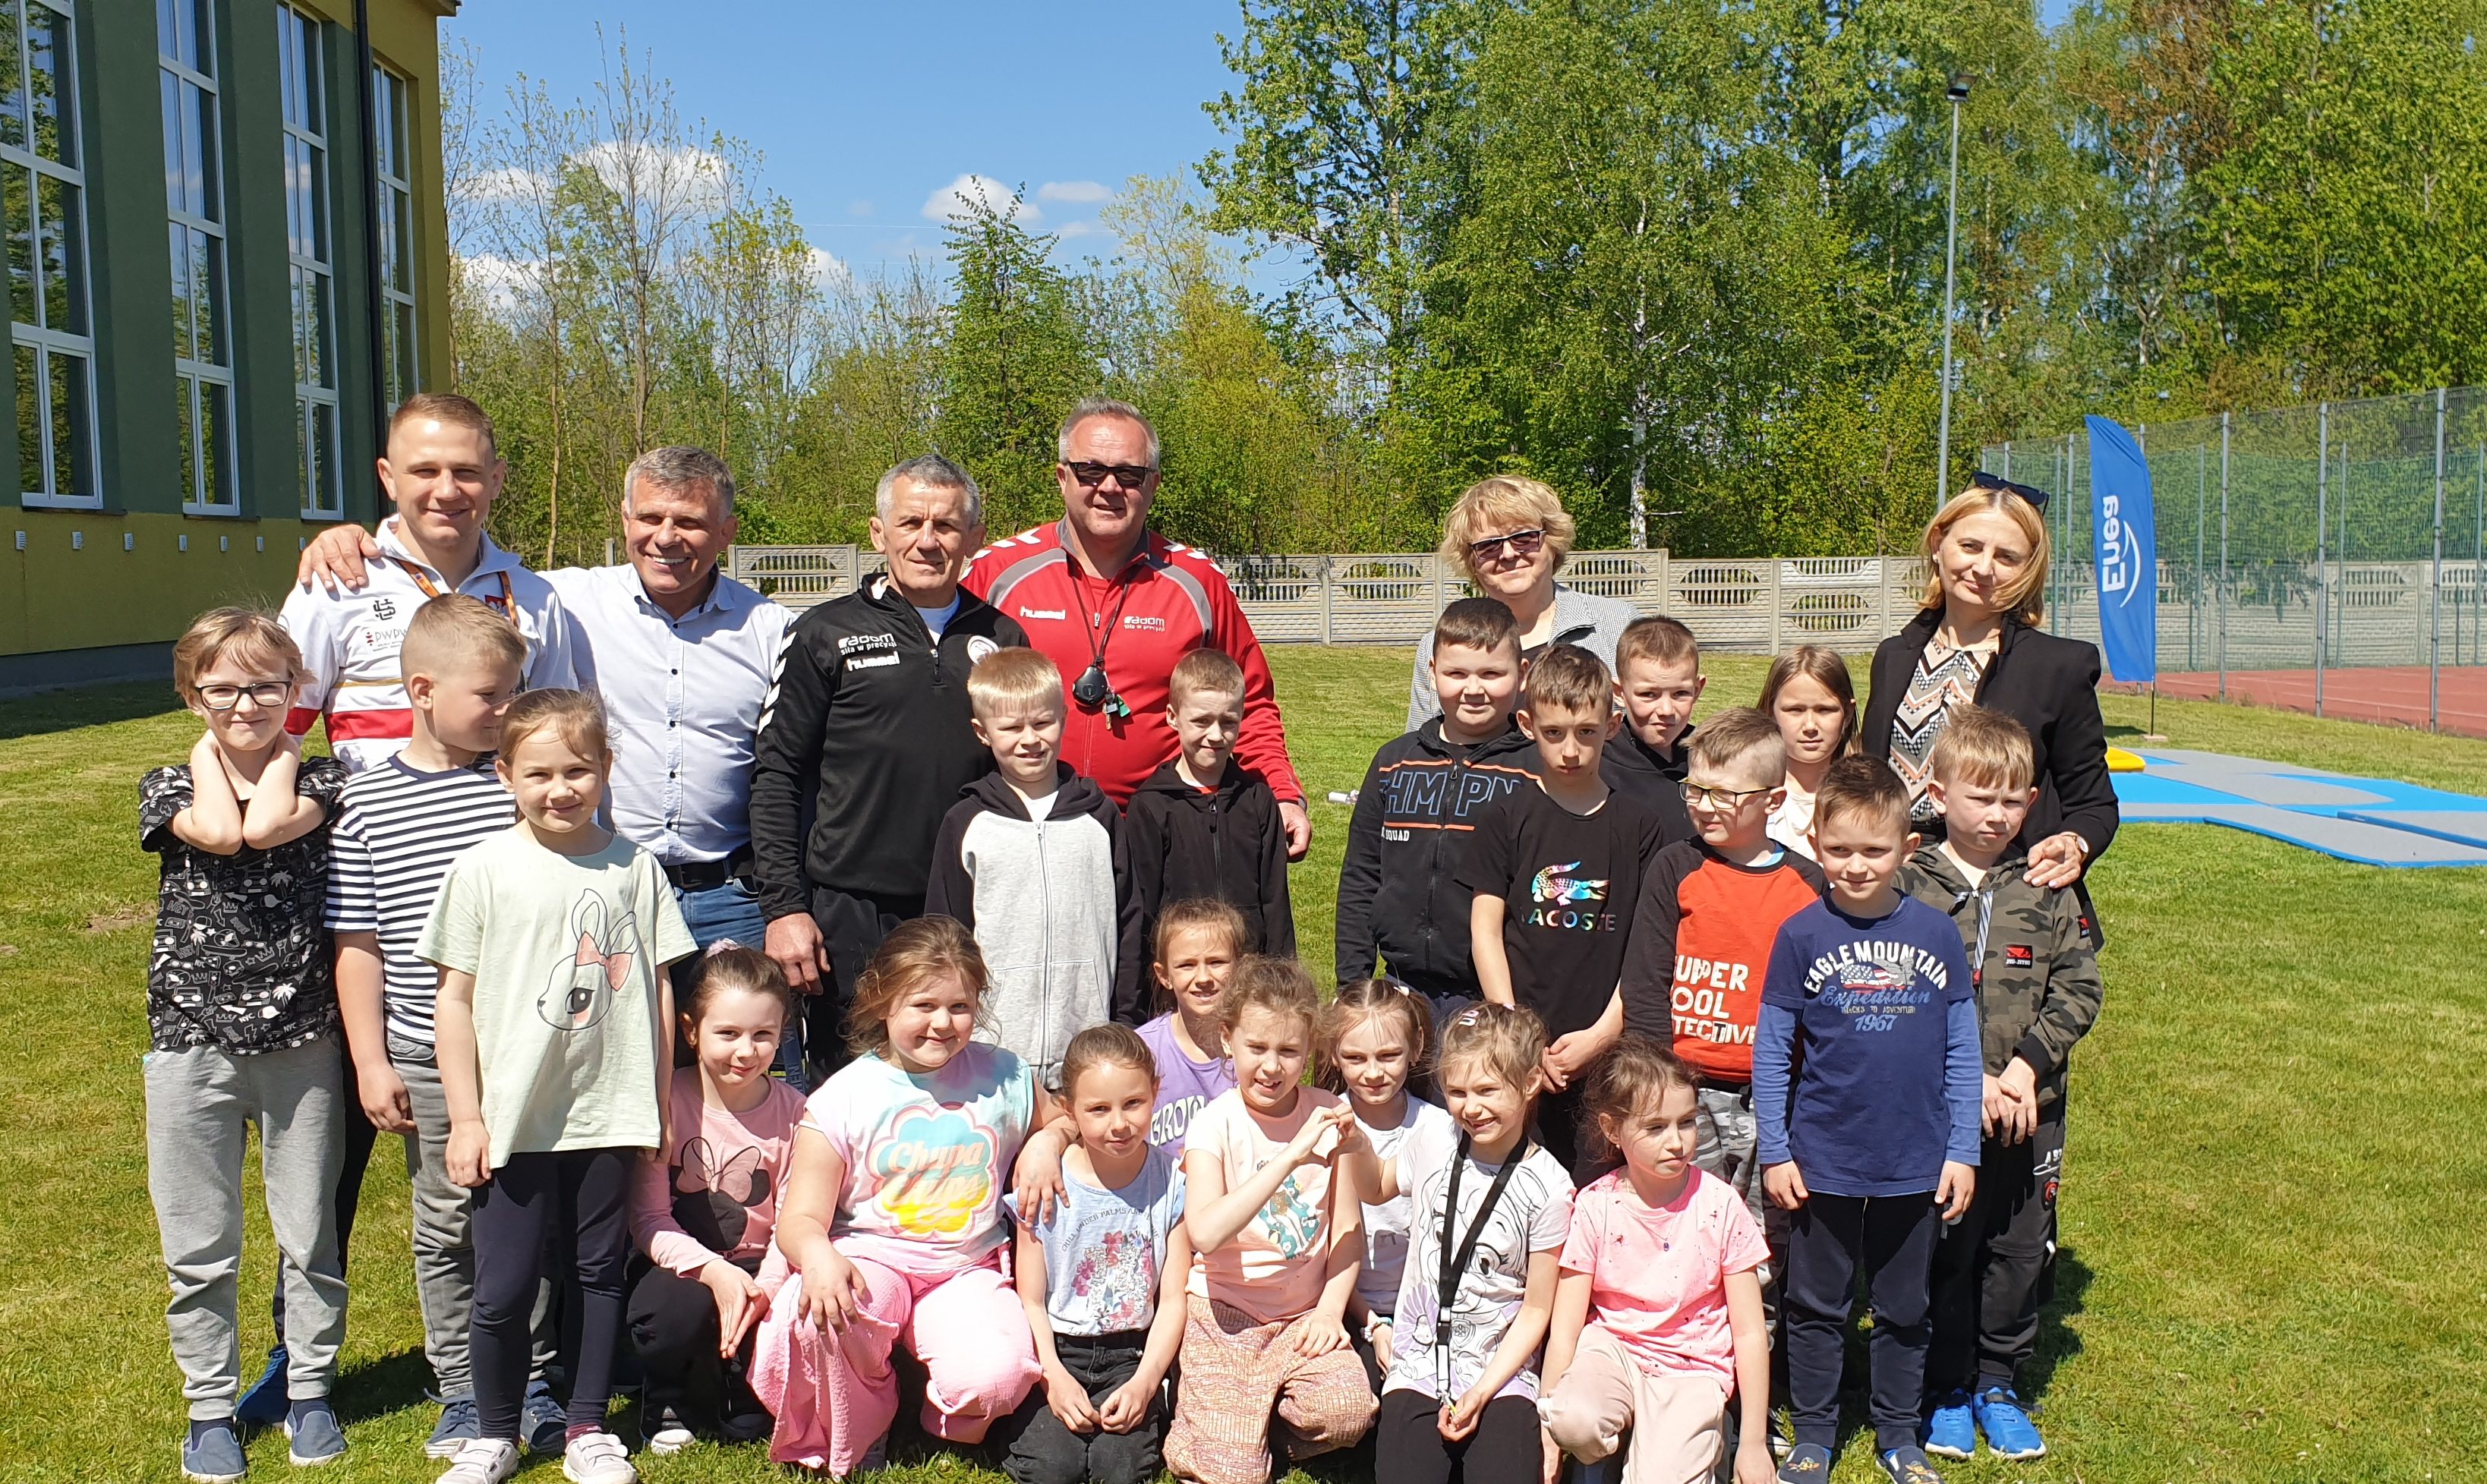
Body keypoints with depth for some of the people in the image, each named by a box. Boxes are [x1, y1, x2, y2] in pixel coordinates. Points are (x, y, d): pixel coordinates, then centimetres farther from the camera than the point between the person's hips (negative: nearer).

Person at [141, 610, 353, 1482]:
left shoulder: (320, 778, 0)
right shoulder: (169, 785, 2)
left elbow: (267, 824, -20)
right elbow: (219, 832, -18)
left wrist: (280, 748, -3)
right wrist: (212, 749, -3)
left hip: (301, 1042, 0)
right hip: (191, 1045, 1)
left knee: (309, 1236, 11)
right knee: (200, 1248, 11)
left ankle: (309, 1391, 28)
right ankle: (211, 1405, 27)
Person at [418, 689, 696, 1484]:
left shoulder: (634, 868, 1)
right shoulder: (484, 868, -3)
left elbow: (657, 989, 7)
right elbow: (454, 998, 0)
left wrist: (662, 1105, 8)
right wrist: (465, 1117, -3)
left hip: (610, 1117, 2)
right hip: (514, 1120, -1)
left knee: (599, 1274, 12)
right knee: (502, 1289, 4)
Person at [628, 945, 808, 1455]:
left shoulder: (792, 1112, -4)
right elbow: (649, 1220, -10)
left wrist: (768, 1285, -26)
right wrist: (714, 1271, -26)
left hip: (759, 1267, 1)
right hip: (682, 1263, -1)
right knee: (676, 1305, -35)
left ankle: (742, 1407, 6)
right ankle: (670, 1407, 1)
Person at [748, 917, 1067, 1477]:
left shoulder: (1004, 1077, 2)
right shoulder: (845, 1097, -5)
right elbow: (800, 1217, -8)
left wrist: (1046, 1148, -3)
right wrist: (817, 1254, -33)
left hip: (968, 1269, 1)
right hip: (871, 1259, 0)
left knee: (994, 1377, -31)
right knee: (825, 1310, -36)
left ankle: (950, 1421, 11)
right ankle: (856, 1433, -1)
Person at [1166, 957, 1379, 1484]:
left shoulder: (1328, 1114, 0)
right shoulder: (1215, 1124, -10)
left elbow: (1347, 1229, 4)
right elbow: (1205, 1233, -26)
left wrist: (1330, 1308, -11)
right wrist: (1291, 1156, -31)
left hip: (1305, 1311, 3)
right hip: (1225, 1309, -2)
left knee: (1349, 1411, -23)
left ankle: (1268, 1425, 7)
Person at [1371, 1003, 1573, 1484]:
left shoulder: (1546, 1187, -8)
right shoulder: (1430, 1144, 0)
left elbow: (1536, 1309, -3)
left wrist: (1482, 1392, -11)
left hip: (1501, 1372, -2)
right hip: (1419, 1366, 2)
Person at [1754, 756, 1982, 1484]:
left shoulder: (1936, 933, -4)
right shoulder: (1801, 935, -8)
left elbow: (1963, 1051, 2)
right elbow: (1770, 1052, -3)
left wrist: (1962, 1152, 0)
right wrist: (1775, 1151, -4)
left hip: (1916, 1166, 1)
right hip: (1822, 1164, -1)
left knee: (1904, 1309, 16)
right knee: (1816, 1307, 12)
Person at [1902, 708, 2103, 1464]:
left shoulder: (2047, 891, 3)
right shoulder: (1910, 888, -6)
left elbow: (2079, 987, 0)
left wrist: (2027, 1063, -13)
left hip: (2030, 1108, 3)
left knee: (2020, 1251, 11)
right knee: (1943, 1252, 6)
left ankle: (1998, 1385, 29)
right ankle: (1947, 1388, 23)